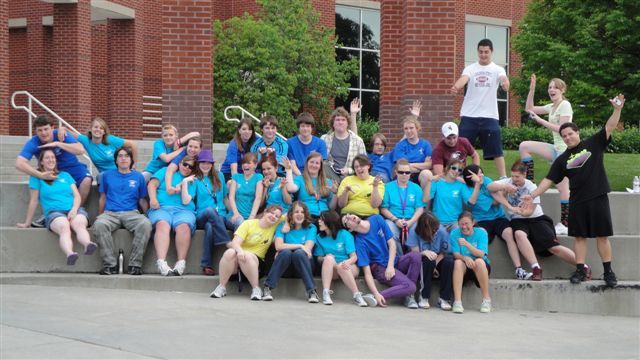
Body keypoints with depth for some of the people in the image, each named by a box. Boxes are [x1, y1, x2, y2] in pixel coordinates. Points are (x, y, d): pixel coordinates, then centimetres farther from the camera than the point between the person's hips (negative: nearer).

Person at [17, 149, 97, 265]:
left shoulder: (65, 175, 24)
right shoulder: (36, 177, 14)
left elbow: (77, 196, 15)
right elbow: (33, 201, 12)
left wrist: (74, 209, -5)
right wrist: (27, 223, 11)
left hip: (75, 210, 3)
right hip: (54, 212, -3)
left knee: (79, 224, -36)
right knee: (64, 227, -40)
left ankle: (88, 245, -70)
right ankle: (69, 254, -70)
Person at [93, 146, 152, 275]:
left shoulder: (138, 176, 18)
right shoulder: (107, 175, 19)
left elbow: (142, 200, 18)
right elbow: (103, 198, 21)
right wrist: (100, 216, 15)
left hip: (132, 214, 0)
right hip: (110, 213, 0)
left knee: (145, 224, -36)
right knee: (99, 225, -37)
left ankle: (135, 264, -30)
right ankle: (110, 264, -32)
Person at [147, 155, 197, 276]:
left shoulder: (191, 182, 23)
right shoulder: (166, 171, 23)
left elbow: (186, 201, 7)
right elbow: (152, 184, 8)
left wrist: (184, 183, 2)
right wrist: (153, 199, -9)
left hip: (183, 210, 1)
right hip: (161, 208, -1)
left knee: (184, 226, -34)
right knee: (163, 224, -35)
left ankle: (181, 264, -39)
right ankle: (161, 263, -50)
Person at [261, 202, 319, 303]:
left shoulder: (311, 228, 4)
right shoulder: (282, 227, 5)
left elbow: (308, 248, -11)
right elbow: (278, 246, -11)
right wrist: (299, 246, -15)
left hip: (303, 267, 0)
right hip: (284, 268, 0)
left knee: (299, 253, -32)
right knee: (285, 252, -32)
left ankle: (311, 291, -34)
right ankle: (267, 288, -31)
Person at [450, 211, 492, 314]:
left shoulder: (481, 232, -7)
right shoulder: (454, 233, -4)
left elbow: (481, 254, -19)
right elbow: (456, 254, -11)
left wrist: (467, 244, -36)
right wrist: (465, 258, -34)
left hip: (481, 267, -1)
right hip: (463, 269, 1)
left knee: (479, 261, -33)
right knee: (458, 262, -31)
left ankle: (486, 299, -24)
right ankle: (457, 301, -37)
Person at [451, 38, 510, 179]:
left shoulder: (498, 69, 3)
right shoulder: (470, 68, 5)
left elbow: (503, 79, -19)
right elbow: (463, 79, -15)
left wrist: (505, 84, -44)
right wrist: (456, 87, -39)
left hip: (490, 116, -1)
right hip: (469, 116, 1)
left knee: (496, 149, -1)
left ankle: (503, 178, 4)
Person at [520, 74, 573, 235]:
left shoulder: (565, 105, -10)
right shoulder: (552, 107, 15)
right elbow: (529, 108, 20)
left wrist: (540, 120, -17)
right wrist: (532, 89, 10)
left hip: (565, 150, -9)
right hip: (556, 149, 9)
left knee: (562, 187, -9)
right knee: (524, 146, 6)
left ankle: (565, 224, -5)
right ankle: (529, 183, 7)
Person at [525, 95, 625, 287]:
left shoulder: (594, 144, 3)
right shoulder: (562, 160, 8)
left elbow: (609, 128, -5)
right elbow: (549, 180, 6)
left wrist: (617, 110, -20)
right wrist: (533, 195, -3)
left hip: (598, 198, -2)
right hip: (577, 202, 2)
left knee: (602, 236, 1)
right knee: (580, 236, 4)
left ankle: (608, 271, 7)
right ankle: (580, 271, 8)